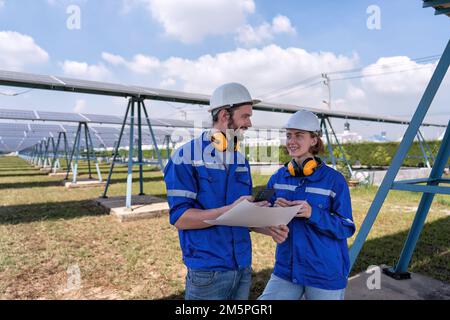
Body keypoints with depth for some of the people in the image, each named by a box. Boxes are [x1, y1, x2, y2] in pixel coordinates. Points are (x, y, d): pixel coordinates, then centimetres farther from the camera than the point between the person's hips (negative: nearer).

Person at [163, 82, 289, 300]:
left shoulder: (241, 160, 8)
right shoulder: (186, 157, -12)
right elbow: (180, 217, -17)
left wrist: (268, 228, -5)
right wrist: (229, 210, -27)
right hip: (207, 272, -6)